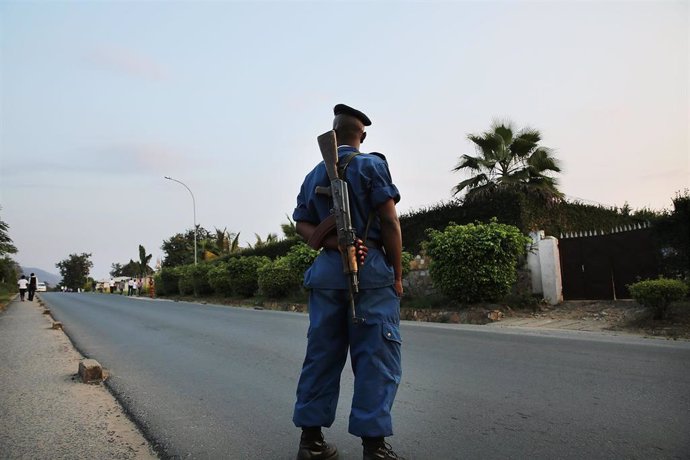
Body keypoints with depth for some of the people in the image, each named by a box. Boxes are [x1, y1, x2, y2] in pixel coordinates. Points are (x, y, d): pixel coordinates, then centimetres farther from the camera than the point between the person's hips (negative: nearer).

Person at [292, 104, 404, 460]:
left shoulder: (314, 174, 16)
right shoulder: (372, 164, -1)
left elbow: (302, 224, 7)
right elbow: (389, 222, -8)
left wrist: (334, 244, -8)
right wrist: (397, 275, -3)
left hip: (325, 270, 5)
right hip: (371, 270, -5)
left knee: (322, 354, 10)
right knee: (376, 357, -1)